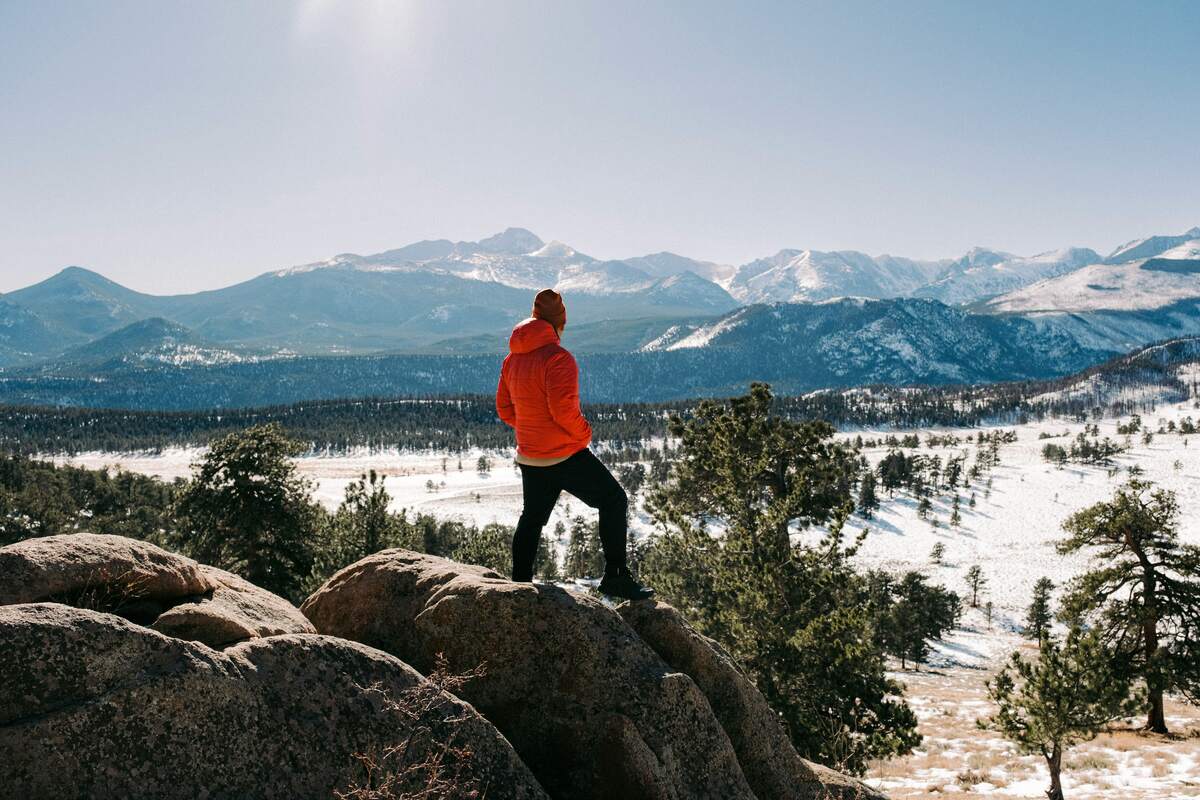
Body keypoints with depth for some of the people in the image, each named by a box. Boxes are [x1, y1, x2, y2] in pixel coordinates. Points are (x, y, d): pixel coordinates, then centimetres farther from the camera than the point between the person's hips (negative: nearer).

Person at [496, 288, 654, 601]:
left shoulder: (513, 359, 7)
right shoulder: (558, 358, -18)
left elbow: (504, 408, 12)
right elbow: (564, 409, -24)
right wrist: (584, 433, -7)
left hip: (530, 457, 8)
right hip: (567, 455, -8)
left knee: (532, 519, 19)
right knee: (614, 502, 2)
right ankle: (615, 577, -1)